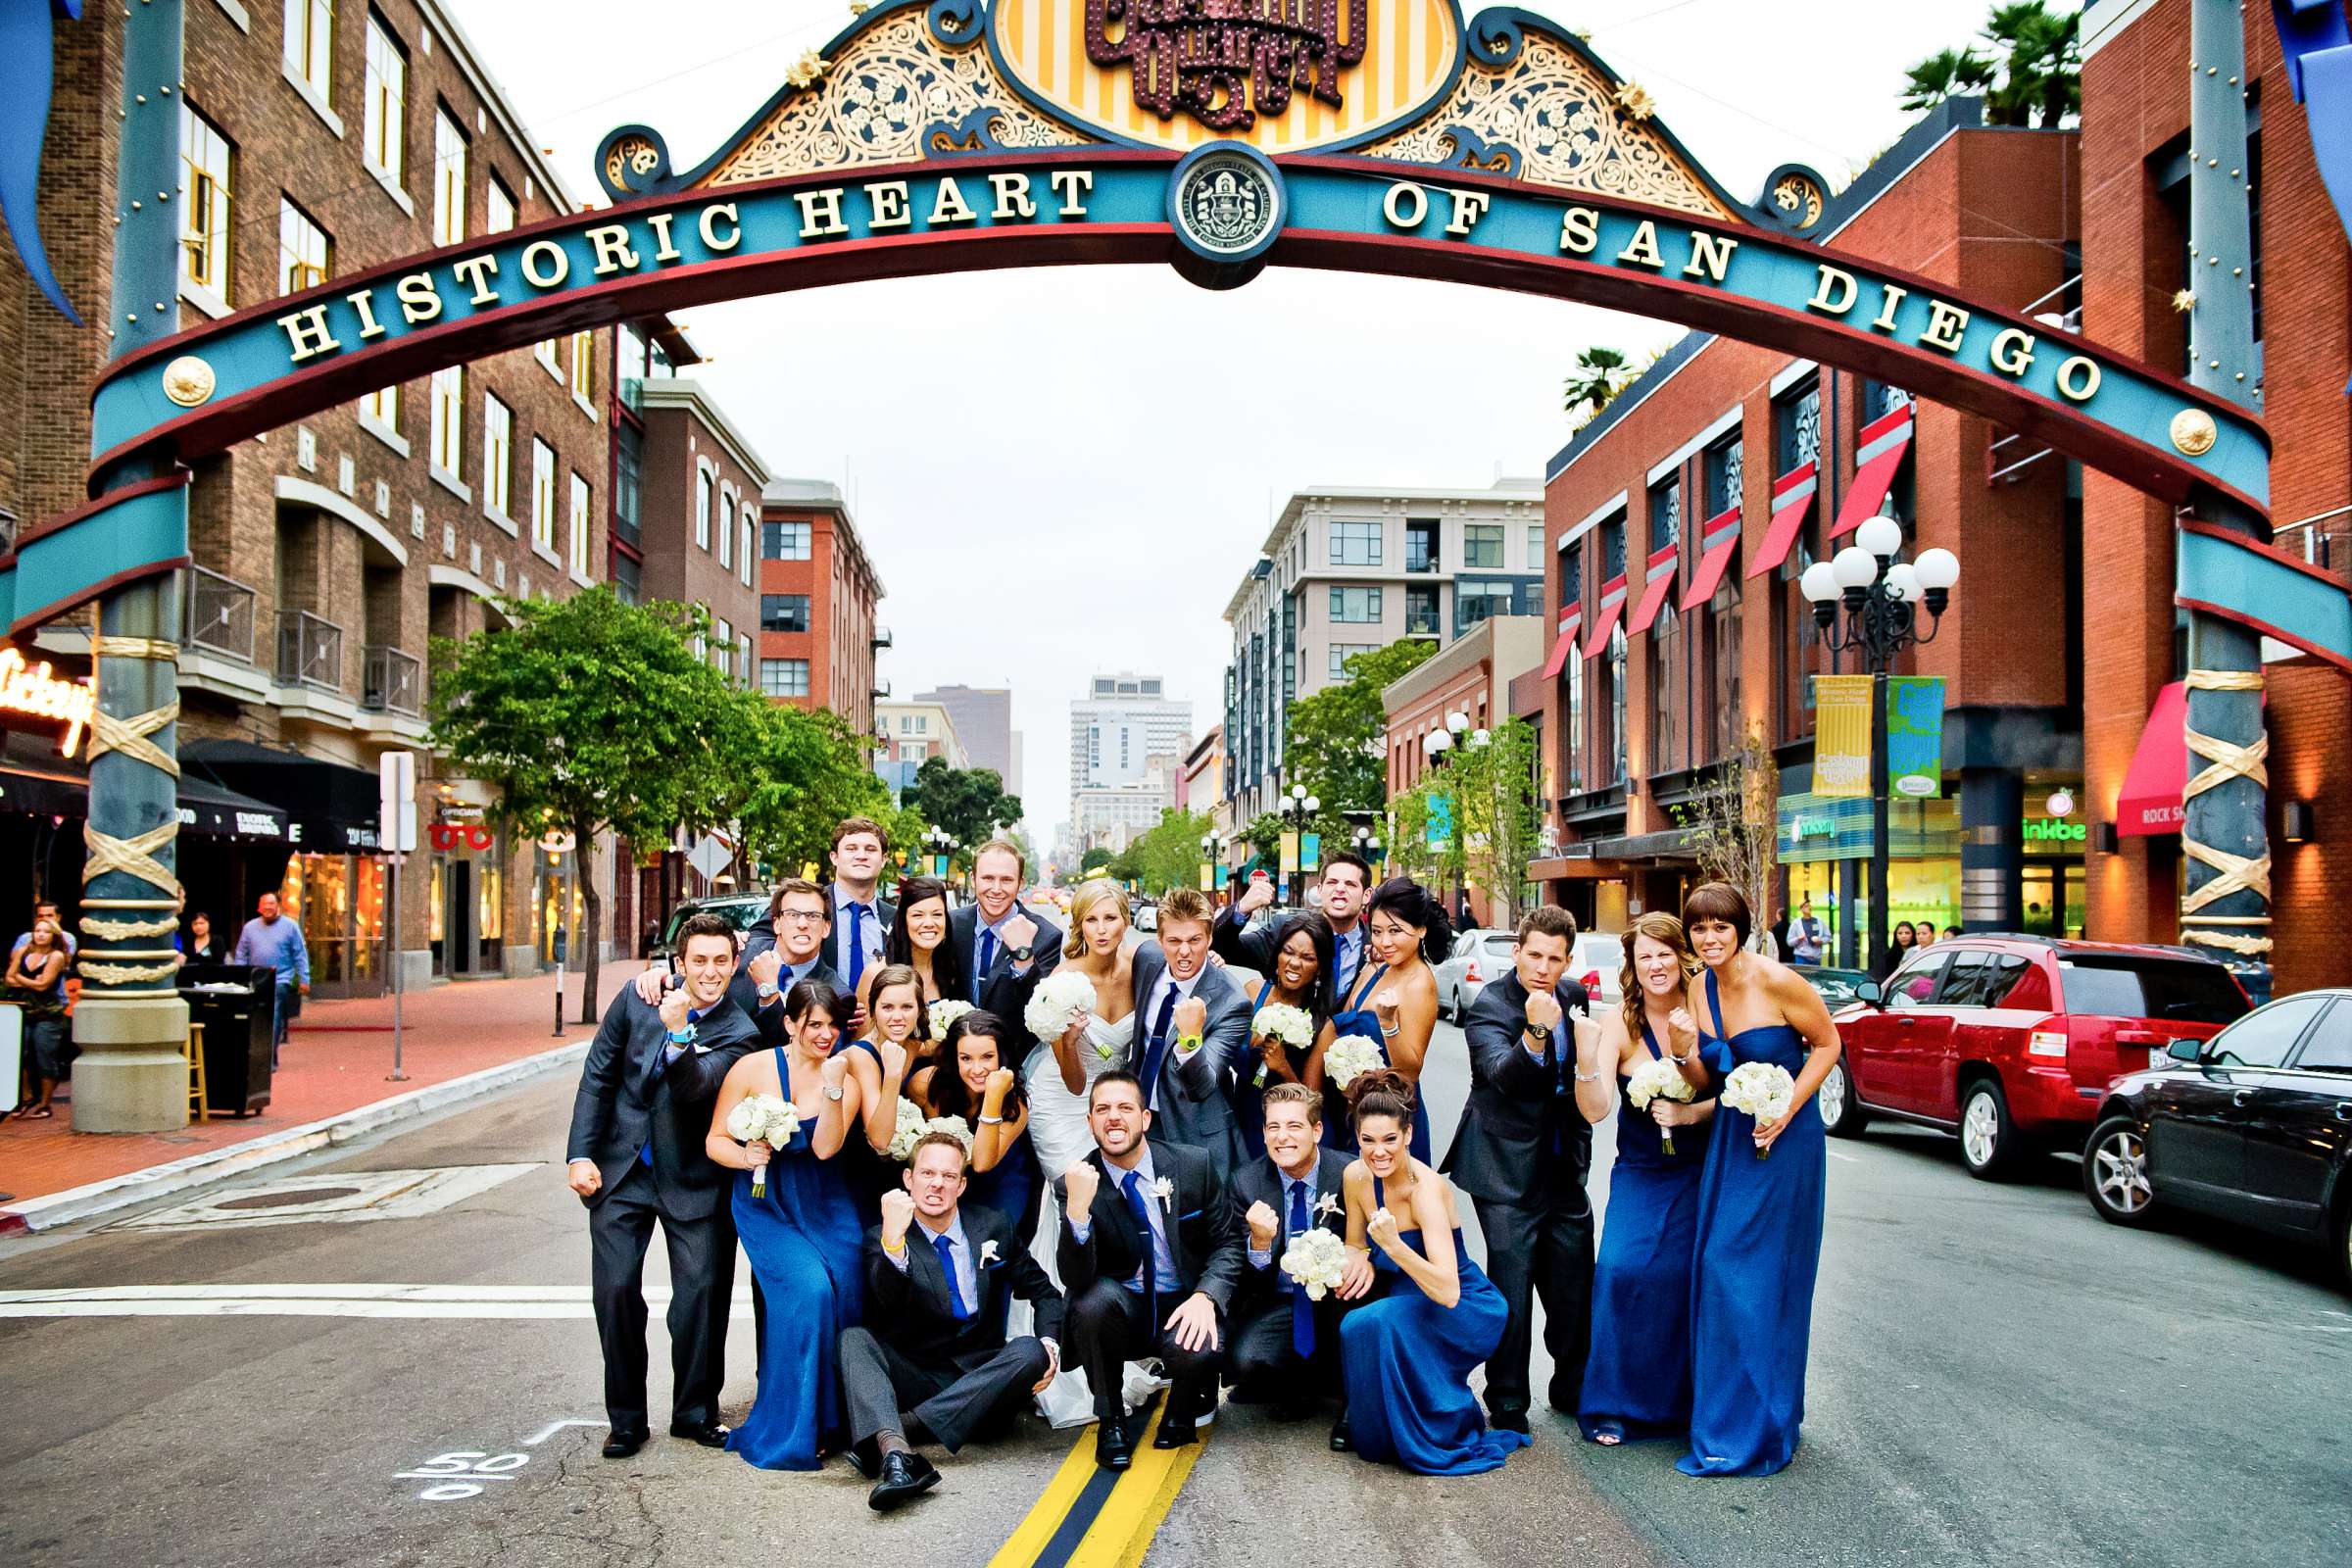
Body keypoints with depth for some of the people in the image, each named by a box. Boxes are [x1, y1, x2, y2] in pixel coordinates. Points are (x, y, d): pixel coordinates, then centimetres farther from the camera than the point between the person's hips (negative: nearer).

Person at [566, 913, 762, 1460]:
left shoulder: (738, 1033, -9)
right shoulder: (636, 1001, -2)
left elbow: (693, 1088, -24)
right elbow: (597, 1078, 3)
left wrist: (678, 1033, -39)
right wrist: (580, 1154, -3)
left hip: (692, 1181, -1)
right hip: (620, 1170, 2)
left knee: (702, 1292, -2)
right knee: (616, 1291, -2)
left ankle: (695, 1411, 16)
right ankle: (626, 1418, 13)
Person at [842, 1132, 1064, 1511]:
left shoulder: (992, 1226, 5)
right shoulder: (881, 1239, -2)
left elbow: (1043, 1291, 10)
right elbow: (891, 1303, -22)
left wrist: (1049, 1344, -10)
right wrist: (893, 1238, -39)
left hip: (981, 1379, 2)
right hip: (914, 1377, -1)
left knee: (1030, 1351, -28)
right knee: (853, 1338, -26)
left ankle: (905, 1424, -34)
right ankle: (894, 1453, -51)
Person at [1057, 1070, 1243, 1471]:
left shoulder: (1195, 1166, -6)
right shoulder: (1076, 1183, -10)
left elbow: (1228, 1242, -1)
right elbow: (1075, 1280, -19)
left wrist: (1205, 1297, -21)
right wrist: (1077, 1209, -37)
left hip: (1184, 1307, 0)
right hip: (1121, 1310, 0)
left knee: (1196, 1351, -33)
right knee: (1095, 1297, -33)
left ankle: (1180, 1415, 8)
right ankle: (1110, 1422, -7)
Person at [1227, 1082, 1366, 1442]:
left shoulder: (1349, 1174, -12)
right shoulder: (1246, 1182, -6)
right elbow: (1248, 1281, -6)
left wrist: (1364, 1255, -30)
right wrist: (1260, 1242, -30)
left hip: (1337, 1302, 0)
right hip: (1278, 1303, 1)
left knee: (1357, 1278, -34)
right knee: (1243, 1361, -29)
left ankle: (1353, 1402, -12)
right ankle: (1301, 1386, 8)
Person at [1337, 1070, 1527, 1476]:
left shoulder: (1426, 1188, -26)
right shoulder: (1357, 1176, -7)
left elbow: (1448, 1293, -33)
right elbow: (1356, 1248, 9)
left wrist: (1393, 1244, -45)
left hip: (1467, 1312, -6)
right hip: (1411, 1303, 6)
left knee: (1373, 1324, -31)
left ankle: (1429, 1440, -10)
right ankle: (1363, 1424, 5)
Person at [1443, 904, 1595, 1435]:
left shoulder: (1572, 996, 5)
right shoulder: (1489, 1008, -15)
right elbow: (1504, 1074, -33)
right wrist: (1535, 1032, -47)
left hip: (1563, 1167, 6)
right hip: (1507, 1171, -6)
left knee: (1574, 1289, 13)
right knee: (1512, 1291, -4)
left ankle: (1572, 1391, 31)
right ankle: (1508, 1405, 11)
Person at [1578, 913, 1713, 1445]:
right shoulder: (1619, 1022, -10)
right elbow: (1594, 1109, -21)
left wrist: (1690, 1113, -19)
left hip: (1699, 1173, 1)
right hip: (1639, 1176, -1)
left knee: (1686, 1276, -8)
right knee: (1622, 1270, -16)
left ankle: (1681, 1400, 13)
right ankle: (1614, 1404, -1)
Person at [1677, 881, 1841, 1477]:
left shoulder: (1777, 981, -17)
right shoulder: (1698, 990, 2)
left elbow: (1827, 1045, -6)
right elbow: (1704, 1079, 7)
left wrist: (1785, 1112, -14)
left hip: (1784, 1137, -6)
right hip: (1730, 1136, 6)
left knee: (1764, 1276, -2)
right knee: (1717, 1268, 7)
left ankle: (1758, 1427, 10)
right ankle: (1724, 1414, 21)